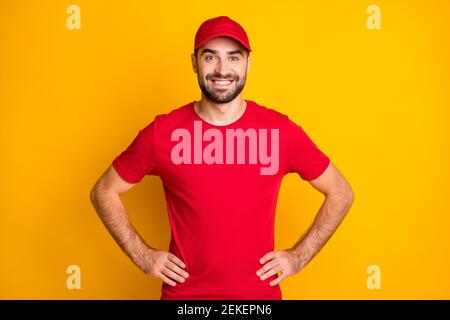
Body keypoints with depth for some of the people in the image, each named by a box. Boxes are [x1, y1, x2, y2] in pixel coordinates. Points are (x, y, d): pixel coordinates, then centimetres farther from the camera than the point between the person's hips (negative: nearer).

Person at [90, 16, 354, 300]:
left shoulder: (281, 131, -8)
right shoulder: (162, 133, -9)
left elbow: (341, 193, 3)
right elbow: (104, 192, 3)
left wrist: (298, 256, -3)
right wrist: (142, 255, -3)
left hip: (260, 292, 1)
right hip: (184, 292, 0)